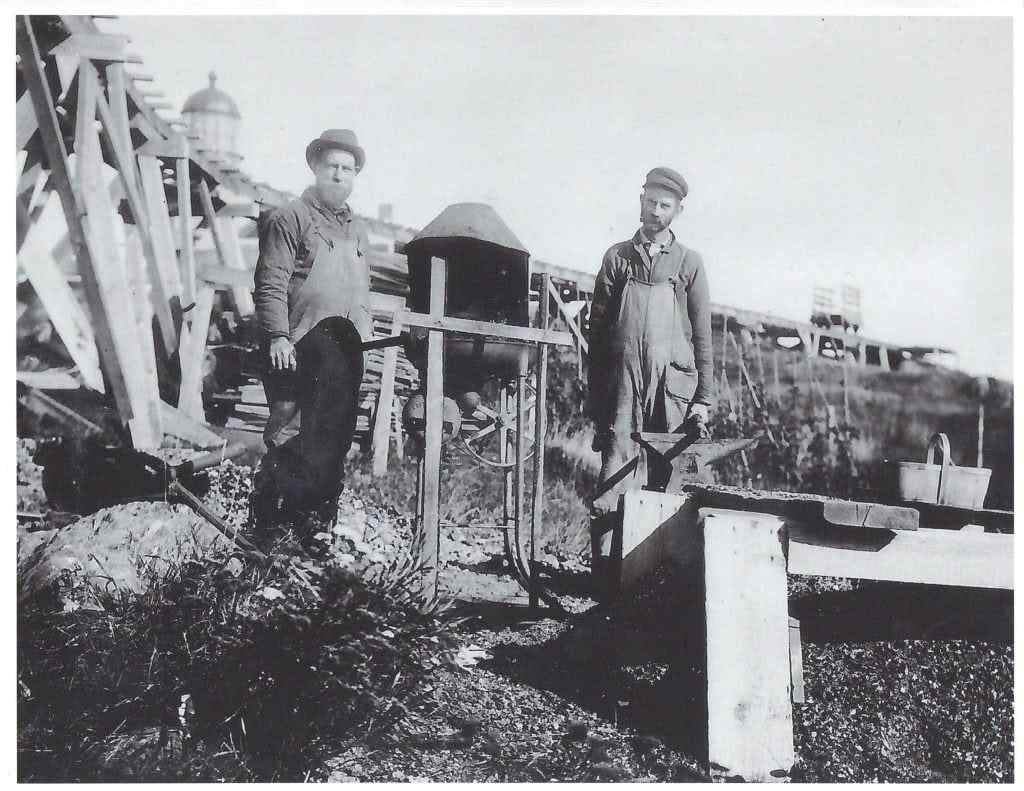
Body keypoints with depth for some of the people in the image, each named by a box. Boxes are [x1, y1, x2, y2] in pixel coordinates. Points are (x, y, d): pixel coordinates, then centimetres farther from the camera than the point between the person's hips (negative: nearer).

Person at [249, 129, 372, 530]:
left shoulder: (356, 230, 23)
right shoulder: (290, 218, 0)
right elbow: (271, 284, -9)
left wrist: (366, 337, 18)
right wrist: (277, 336, -18)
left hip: (347, 351, 7)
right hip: (301, 349, -7)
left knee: (335, 439, 7)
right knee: (290, 437, -9)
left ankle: (323, 519, 15)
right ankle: (266, 518, -2)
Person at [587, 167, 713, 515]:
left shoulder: (689, 262, 12)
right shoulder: (617, 257, 13)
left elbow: (702, 334, 10)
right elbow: (597, 327, 10)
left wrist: (703, 398, 4)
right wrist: (595, 398, 4)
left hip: (672, 382, 0)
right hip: (622, 380, 0)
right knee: (616, 459, -9)